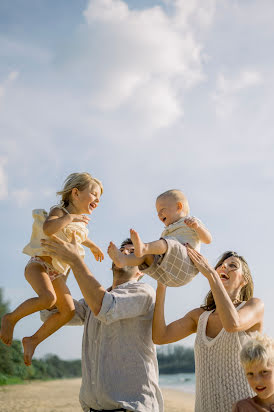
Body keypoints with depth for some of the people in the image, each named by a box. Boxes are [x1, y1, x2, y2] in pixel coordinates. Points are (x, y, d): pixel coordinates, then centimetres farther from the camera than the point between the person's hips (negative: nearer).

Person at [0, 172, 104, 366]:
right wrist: (70, 217, -27)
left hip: (57, 272, 8)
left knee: (68, 310, -7)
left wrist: (93, 246, 49)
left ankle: (33, 340, 6)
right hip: (39, 264, -8)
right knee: (48, 297, -33)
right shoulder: (59, 211, -9)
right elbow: (48, 228, -33)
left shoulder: (81, 223, 15)